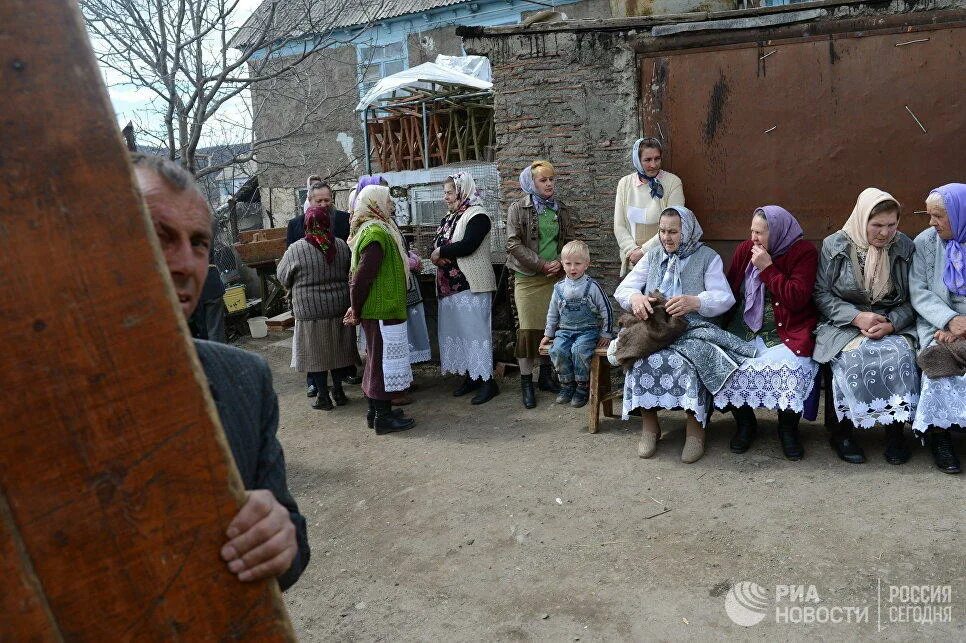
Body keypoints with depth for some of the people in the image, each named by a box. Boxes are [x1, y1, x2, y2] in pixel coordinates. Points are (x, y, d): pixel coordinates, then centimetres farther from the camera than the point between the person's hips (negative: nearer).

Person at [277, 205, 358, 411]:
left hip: (310, 311, -3)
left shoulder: (296, 250, -10)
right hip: (339, 308, 3)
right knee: (338, 349, 15)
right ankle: (338, 391, 22)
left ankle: (323, 397, 13)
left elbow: (283, 277, 1)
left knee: (316, 354, 7)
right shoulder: (341, 246, -1)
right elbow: (351, 272, 12)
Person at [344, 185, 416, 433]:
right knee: (384, 359, -2)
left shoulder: (371, 229, 12)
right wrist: (357, 312, -12)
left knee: (376, 359, 16)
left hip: (376, 310, 10)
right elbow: (360, 278, -23)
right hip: (382, 310, -10)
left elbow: (358, 275, 15)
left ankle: (376, 410, 27)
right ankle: (383, 417, 6)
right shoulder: (376, 234, -19)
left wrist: (356, 309, 14)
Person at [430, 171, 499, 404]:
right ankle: (471, 376, 21)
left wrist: (441, 251, -10)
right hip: (450, 285, 9)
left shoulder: (477, 215, -10)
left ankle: (487, 381, 1)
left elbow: (467, 245, -22)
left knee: (475, 331, -6)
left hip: (472, 285, -8)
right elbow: (436, 243, 12)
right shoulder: (449, 218, 17)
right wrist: (437, 256, -11)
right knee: (456, 331, 10)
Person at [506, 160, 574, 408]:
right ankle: (526, 383, 7)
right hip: (528, 278, -4)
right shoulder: (518, 208, -2)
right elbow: (514, 244, -9)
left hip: (556, 277, 4)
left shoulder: (562, 210, 11)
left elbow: (570, 241, 12)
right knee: (528, 329, -3)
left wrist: (561, 264, -7)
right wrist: (543, 265, -13)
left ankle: (545, 376, 21)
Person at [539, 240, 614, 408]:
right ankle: (567, 383, -4)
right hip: (565, 330, 3)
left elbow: (606, 310, 2)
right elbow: (553, 313, 18)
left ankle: (583, 386, -11)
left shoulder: (592, 286, -4)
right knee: (556, 350, -26)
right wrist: (548, 334, 17)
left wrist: (606, 334, 1)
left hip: (588, 330, -3)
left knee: (578, 350, -32)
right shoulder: (559, 287, 7)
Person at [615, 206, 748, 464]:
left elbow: (724, 298, -4)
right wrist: (635, 297, -14)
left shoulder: (708, 257, 9)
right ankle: (649, 426, -12)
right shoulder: (653, 256, 18)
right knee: (643, 361, -30)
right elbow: (622, 290, 11)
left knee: (686, 362, -34)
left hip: (693, 329, -2)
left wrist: (694, 302, -24)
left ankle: (695, 428, -16)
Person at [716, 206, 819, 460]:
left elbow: (797, 299, -15)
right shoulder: (745, 250, 8)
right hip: (744, 330, 4)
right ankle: (745, 423, 5)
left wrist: (767, 268, -15)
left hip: (786, 332, -3)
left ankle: (788, 428, 0)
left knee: (789, 367, -30)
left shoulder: (803, 252, -5)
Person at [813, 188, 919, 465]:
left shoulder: (905, 247, 5)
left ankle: (895, 430, -11)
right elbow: (822, 294, -1)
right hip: (843, 325, -2)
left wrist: (890, 324, -14)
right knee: (854, 359, -32)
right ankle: (842, 431, -11)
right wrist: (857, 317, -15)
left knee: (900, 356, -29)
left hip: (893, 325, 2)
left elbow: (911, 299, 6)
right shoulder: (834, 245, -1)